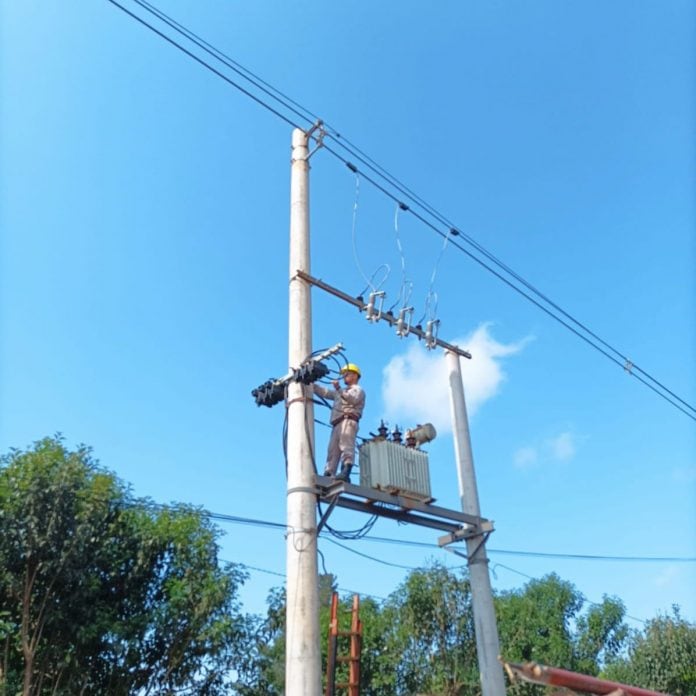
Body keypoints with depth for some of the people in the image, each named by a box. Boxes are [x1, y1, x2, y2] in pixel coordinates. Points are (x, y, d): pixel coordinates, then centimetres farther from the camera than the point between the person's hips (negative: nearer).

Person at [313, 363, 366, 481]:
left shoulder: (358, 389, 14)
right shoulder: (342, 392, 39)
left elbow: (353, 399, -9)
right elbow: (324, 392, 32)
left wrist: (338, 389, -18)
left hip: (348, 421, -8)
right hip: (337, 425, 8)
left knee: (346, 447, -25)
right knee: (332, 452, -2)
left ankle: (345, 473, -41)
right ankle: (327, 476, -9)